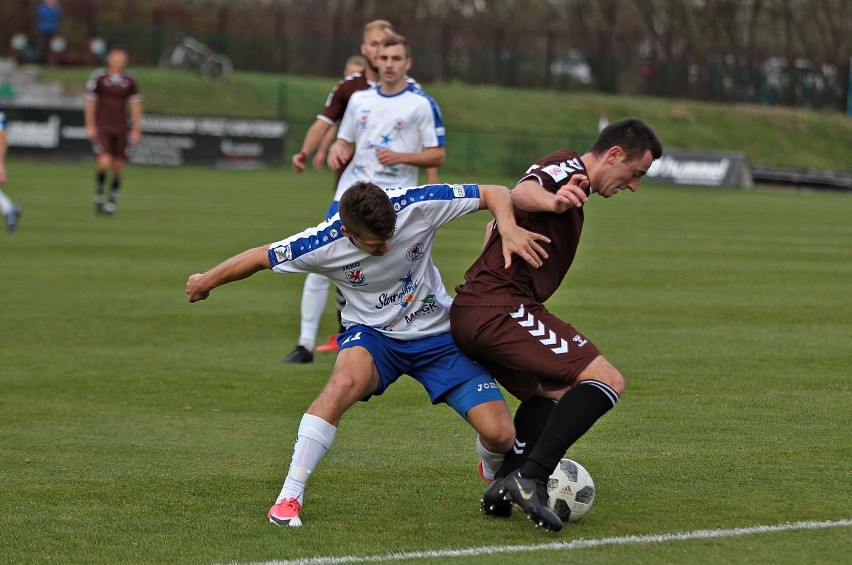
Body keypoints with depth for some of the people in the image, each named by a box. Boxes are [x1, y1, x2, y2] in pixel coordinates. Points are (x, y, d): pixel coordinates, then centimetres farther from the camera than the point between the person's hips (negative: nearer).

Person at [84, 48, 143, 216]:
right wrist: (90, 126, -1)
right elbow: (90, 102, 2)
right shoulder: (98, 78, -3)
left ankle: (112, 203, 12)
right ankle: (99, 196, 5)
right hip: (101, 128, -3)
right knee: (104, 163, -16)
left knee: (118, 168, 1)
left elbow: (136, 106, 9)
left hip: (121, 129, 3)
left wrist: (136, 130, 4)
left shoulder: (130, 81, 4)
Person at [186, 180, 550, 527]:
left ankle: (495, 475, 28)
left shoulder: (417, 205, -25)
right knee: (344, 383, -38)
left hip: (438, 334, 2)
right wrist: (206, 282, 6)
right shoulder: (324, 244, -25)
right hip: (373, 333, -2)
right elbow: (261, 257, -8)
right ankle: (290, 496, -27)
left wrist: (508, 228, -35)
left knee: (499, 433, -12)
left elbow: (494, 194, -14)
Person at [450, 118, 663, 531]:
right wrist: (552, 201, -51)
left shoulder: (568, 176, 25)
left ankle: (503, 488, 11)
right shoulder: (568, 167, -6)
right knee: (606, 381, -16)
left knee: (554, 393, 28)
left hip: (470, 312, 11)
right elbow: (521, 193, -29)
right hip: (501, 308, -11)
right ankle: (530, 478, -24)